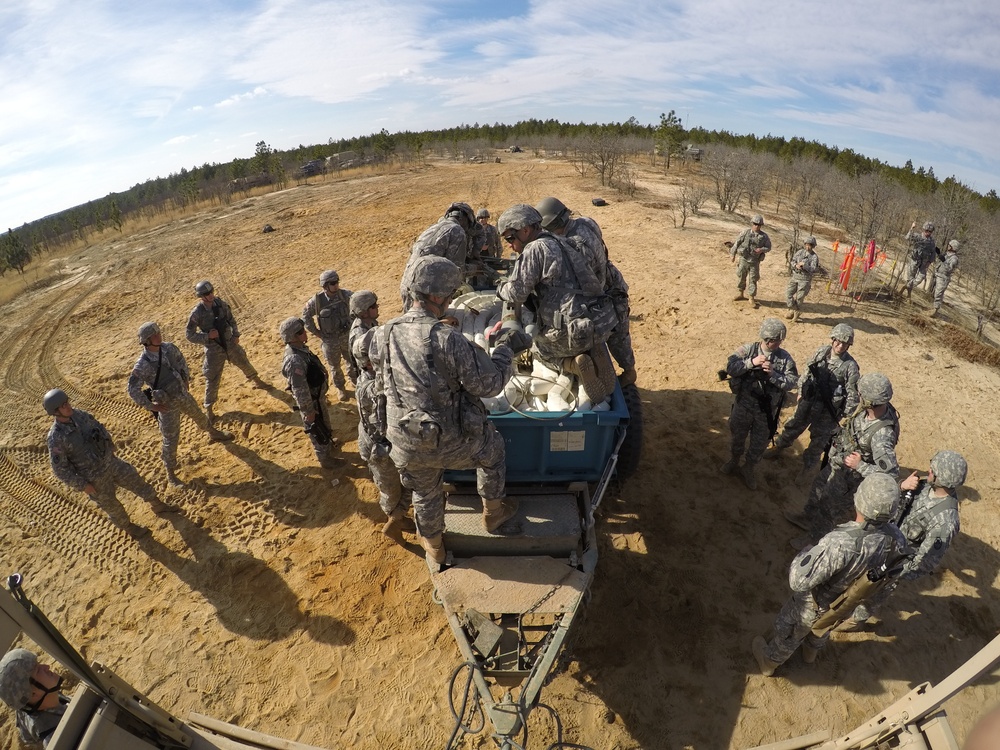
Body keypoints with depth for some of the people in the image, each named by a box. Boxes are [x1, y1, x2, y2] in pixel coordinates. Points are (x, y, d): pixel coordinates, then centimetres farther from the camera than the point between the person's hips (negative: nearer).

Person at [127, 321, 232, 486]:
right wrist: (151, 406, -17)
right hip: (167, 404, -6)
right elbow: (132, 390, -22)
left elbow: (181, 360, 10)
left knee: (198, 415, 31)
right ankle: (171, 474, 23)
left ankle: (214, 433, 62)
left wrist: (187, 379, 9)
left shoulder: (168, 347, -11)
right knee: (170, 440, 5)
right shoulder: (142, 365, -29)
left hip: (183, 394, 6)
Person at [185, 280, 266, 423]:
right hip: (214, 349, -4)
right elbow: (189, 335, -13)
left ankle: (256, 380, 54)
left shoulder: (220, 303, -9)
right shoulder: (197, 313, -21)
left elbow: (231, 319, 7)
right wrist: (207, 336, -24)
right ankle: (209, 408, 21)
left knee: (244, 363, 23)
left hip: (230, 343, 4)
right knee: (212, 380, 4)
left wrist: (236, 335, -1)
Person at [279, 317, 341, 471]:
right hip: (311, 402, -9)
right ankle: (325, 458, 35)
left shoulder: (300, 348, -5)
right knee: (317, 430, 14)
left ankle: (329, 444, 55)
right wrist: (309, 412, -20)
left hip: (318, 396, 9)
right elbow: (300, 391, -30)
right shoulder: (295, 360, -36)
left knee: (325, 425, 31)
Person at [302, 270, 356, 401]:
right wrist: (316, 332, -4)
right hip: (329, 340, -1)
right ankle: (340, 388, 39)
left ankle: (355, 381, 47)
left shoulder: (345, 295, -17)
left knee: (352, 361, 20)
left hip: (347, 335, 1)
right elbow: (306, 316, -2)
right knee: (334, 366, 16)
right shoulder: (316, 300, -18)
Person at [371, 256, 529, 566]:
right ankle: (494, 512, 49)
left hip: (407, 446, 5)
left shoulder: (383, 336, -9)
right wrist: (505, 349, -4)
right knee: (493, 450, 28)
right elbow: (489, 383, -19)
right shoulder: (448, 339, -27)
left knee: (425, 493, 30)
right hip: (451, 442, -4)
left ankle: (433, 547, 55)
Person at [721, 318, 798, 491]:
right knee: (738, 436, 21)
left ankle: (750, 469, 39)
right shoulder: (748, 349, -11)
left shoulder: (785, 357, -8)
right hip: (743, 405, 0)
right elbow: (730, 367, -18)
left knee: (759, 444, 16)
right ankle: (734, 461, 46)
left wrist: (773, 374, -26)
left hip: (767, 411, 1)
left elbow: (791, 382, -12)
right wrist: (751, 362, -28)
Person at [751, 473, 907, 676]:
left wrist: (805, 554, -22)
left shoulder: (840, 543, -48)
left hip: (815, 605, -5)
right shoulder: (895, 538, -27)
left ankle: (769, 661, 52)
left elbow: (799, 580, -41)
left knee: (787, 631, 26)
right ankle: (810, 652, 67)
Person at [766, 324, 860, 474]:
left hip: (828, 410, -3)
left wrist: (844, 415, -9)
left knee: (819, 440, 13)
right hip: (808, 401, 3)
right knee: (793, 426, 22)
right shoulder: (821, 352, -8)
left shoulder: (851, 366, -19)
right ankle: (778, 447, 45)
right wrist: (800, 392, 11)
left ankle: (806, 468, 32)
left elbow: (853, 394, -12)